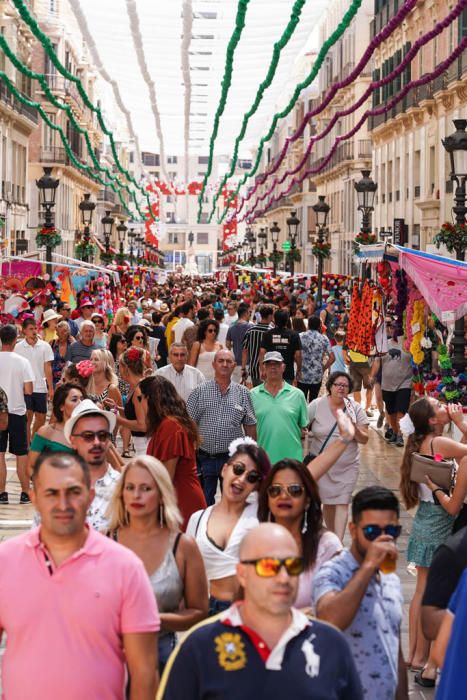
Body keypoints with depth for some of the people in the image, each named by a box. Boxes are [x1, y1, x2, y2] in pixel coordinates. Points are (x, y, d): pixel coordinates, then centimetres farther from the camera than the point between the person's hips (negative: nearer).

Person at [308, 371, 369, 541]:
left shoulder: (355, 409, -2)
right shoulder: (317, 406, -5)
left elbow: (364, 439, -4)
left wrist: (354, 428, -20)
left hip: (347, 465, 0)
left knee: (342, 504, -7)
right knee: (328, 502, 9)